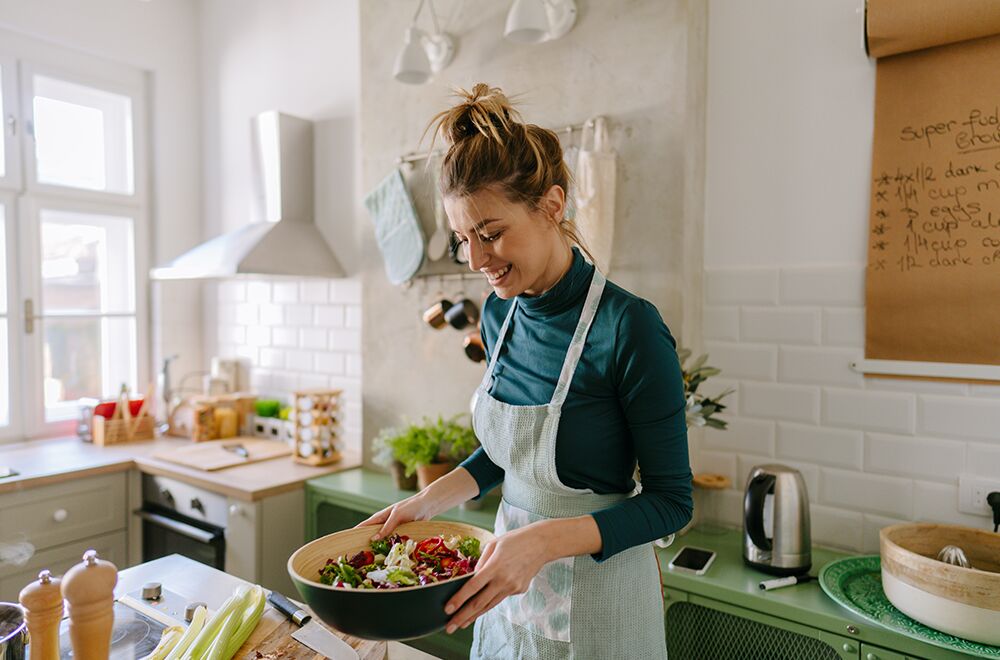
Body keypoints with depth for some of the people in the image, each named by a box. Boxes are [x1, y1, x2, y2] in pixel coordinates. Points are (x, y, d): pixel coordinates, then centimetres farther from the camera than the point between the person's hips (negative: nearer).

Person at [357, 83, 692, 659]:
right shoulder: (500, 314, -4)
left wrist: (544, 540, -29)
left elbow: (671, 499, -18)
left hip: (596, 600, -6)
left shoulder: (629, 327, -25)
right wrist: (429, 501, -4)